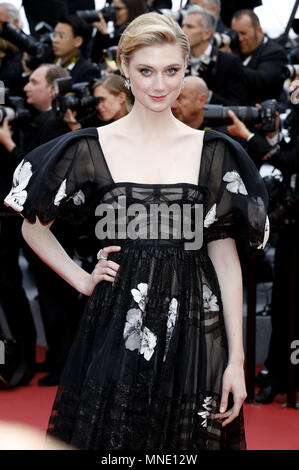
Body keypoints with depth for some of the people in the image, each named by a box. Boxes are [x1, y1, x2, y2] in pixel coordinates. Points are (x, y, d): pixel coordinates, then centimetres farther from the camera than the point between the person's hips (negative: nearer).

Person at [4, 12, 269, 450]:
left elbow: (226, 257, 0)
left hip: (196, 332, 1)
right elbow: (34, 226, 12)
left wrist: (237, 359, -3)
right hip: (117, 329, -1)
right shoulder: (91, 149, 0)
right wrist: (82, 279, 0)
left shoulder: (213, 153, 2)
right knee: (112, 438, 6)